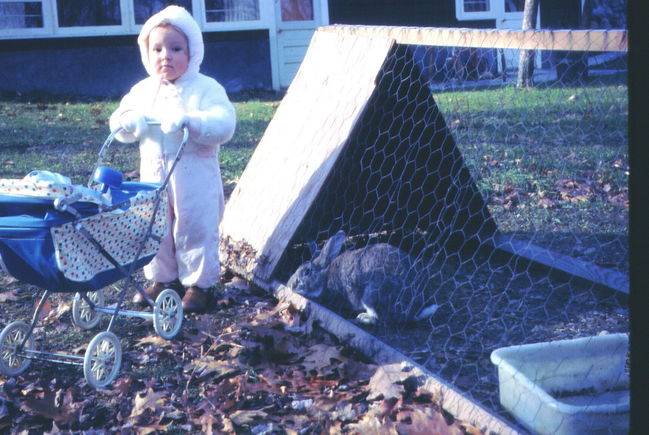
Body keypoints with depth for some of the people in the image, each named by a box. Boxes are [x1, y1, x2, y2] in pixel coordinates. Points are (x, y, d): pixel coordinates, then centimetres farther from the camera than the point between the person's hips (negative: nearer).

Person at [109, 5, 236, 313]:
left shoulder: (206, 89, -9)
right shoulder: (142, 90, 7)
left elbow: (223, 125, -20)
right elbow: (117, 122, 10)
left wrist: (189, 120, -33)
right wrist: (130, 122, -14)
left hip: (195, 178, -5)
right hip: (153, 175, 5)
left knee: (195, 229, 3)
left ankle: (198, 284, 17)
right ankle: (162, 279, 30)